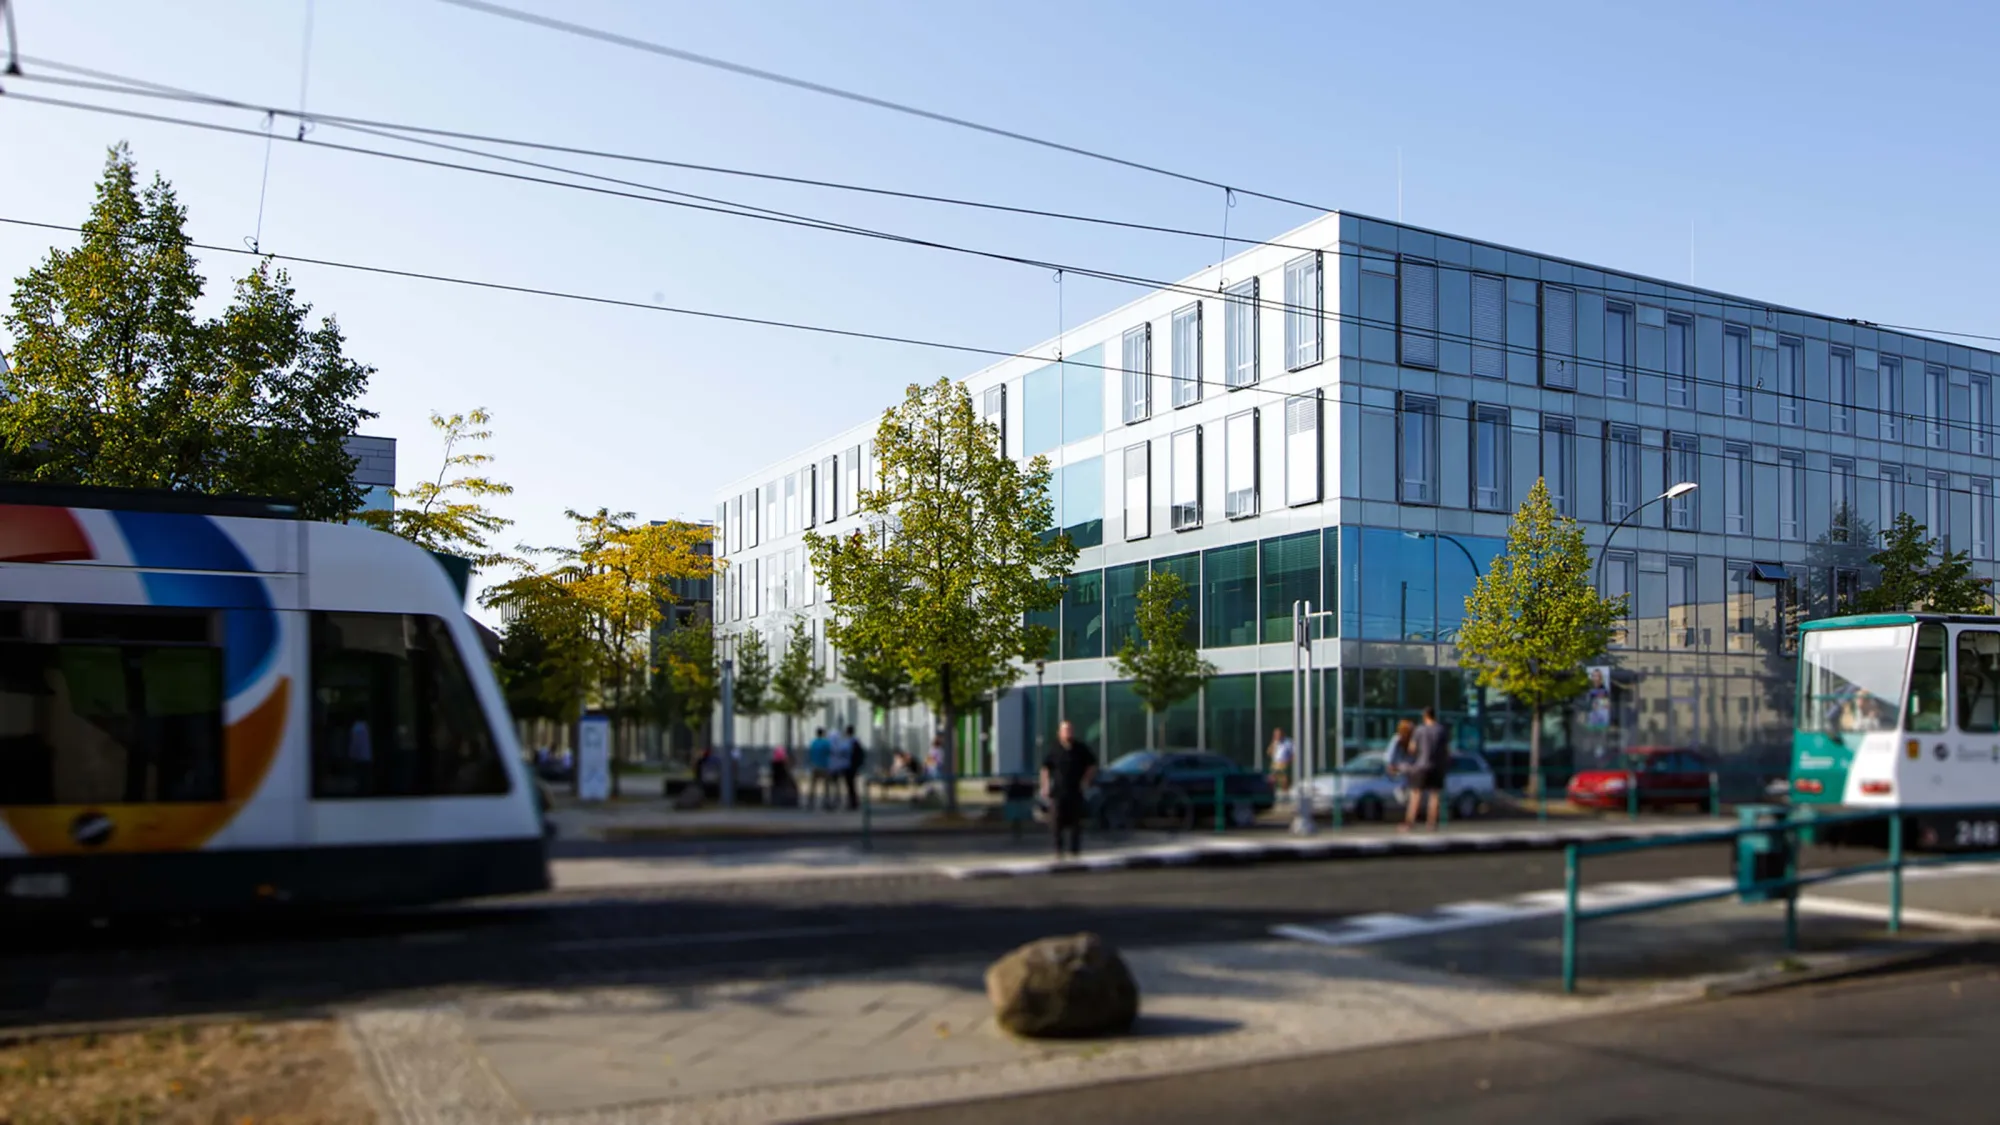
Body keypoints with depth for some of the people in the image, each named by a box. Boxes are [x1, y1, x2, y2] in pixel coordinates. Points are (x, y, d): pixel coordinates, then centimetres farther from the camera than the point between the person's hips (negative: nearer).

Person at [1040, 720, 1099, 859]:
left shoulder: (1081, 749, 2)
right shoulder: (1054, 750, 0)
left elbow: (1092, 765, 12)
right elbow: (1045, 768, 8)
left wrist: (1086, 780, 0)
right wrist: (1045, 786, 1)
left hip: (1076, 791, 1)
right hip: (1058, 791, -1)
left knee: (1076, 822, 2)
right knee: (1057, 822, -2)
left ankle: (1075, 849, 12)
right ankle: (1058, 850, 10)